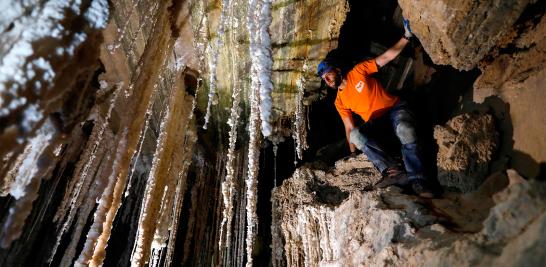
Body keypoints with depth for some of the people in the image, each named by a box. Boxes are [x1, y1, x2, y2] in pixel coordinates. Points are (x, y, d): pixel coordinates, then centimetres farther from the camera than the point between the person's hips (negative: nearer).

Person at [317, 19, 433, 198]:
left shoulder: (358, 71, 0)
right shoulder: (339, 102, 8)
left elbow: (387, 57, -2)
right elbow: (349, 129, 8)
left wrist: (406, 36, -12)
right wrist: (354, 153, 1)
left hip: (395, 109, -2)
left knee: (406, 132, -37)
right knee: (355, 135, -31)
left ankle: (417, 180, -40)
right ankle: (393, 170, -43)